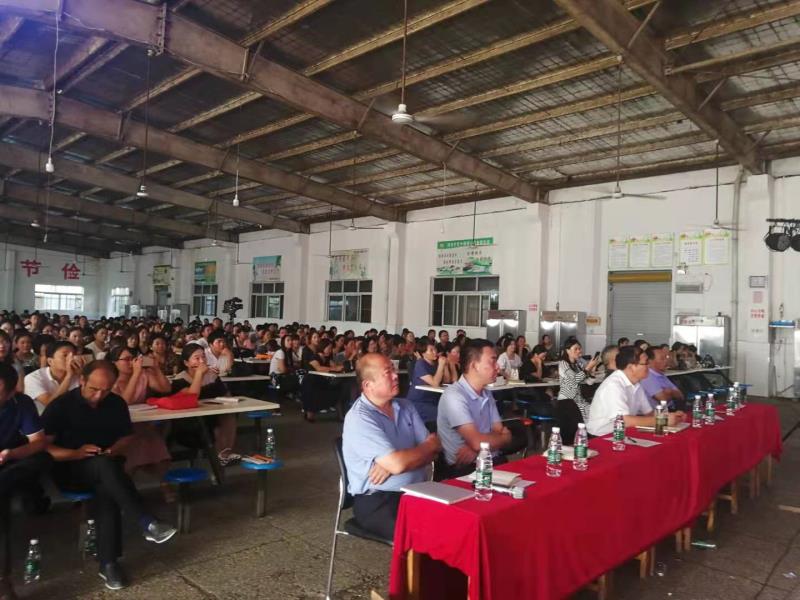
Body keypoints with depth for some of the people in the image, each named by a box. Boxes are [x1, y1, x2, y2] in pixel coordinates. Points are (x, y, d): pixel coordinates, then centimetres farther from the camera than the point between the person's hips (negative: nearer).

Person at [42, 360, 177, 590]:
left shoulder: (117, 403, 1)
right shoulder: (60, 405, -9)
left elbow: (126, 436, 11)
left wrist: (114, 450, -11)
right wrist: (76, 453, -26)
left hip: (105, 470, 3)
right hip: (70, 471, -3)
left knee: (107, 487, -34)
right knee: (104, 464, -36)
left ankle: (108, 562, -31)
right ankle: (146, 523, -40)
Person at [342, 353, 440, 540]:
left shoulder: (405, 407, 9)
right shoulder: (359, 418, -14)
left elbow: (432, 451, 4)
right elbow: (398, 464, -21)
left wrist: (391, 464, -14)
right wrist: (429, 445, -3)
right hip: (377, 500, -6)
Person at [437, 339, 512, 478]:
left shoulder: (487, 394, 12)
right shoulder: (454, 395, -16)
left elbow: (500, 433, 6)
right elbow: (477, 442, -21)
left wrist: (476, 448, -15)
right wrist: (504, 437, -1)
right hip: (465, 469, -7)